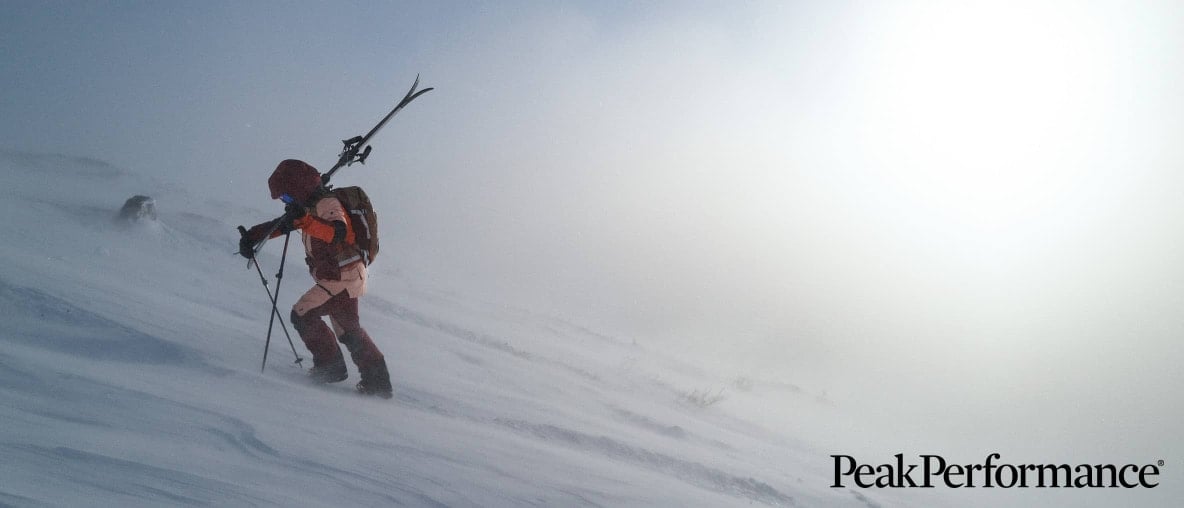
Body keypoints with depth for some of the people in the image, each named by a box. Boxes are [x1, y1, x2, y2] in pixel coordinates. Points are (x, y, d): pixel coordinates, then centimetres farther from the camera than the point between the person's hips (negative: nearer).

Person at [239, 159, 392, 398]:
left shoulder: (327, 204, -20)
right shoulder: (310, 207, 11)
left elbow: (338, 233, -40)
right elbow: (281, 224, 20)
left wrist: (305, 220, -51)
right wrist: (251, 236, 9)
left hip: (342, 278, -11)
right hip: (338, 278, 11)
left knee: (303, 314, -8)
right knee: (348, 329, 18)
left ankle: (331, 366, 1)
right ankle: (377, 381, 23)